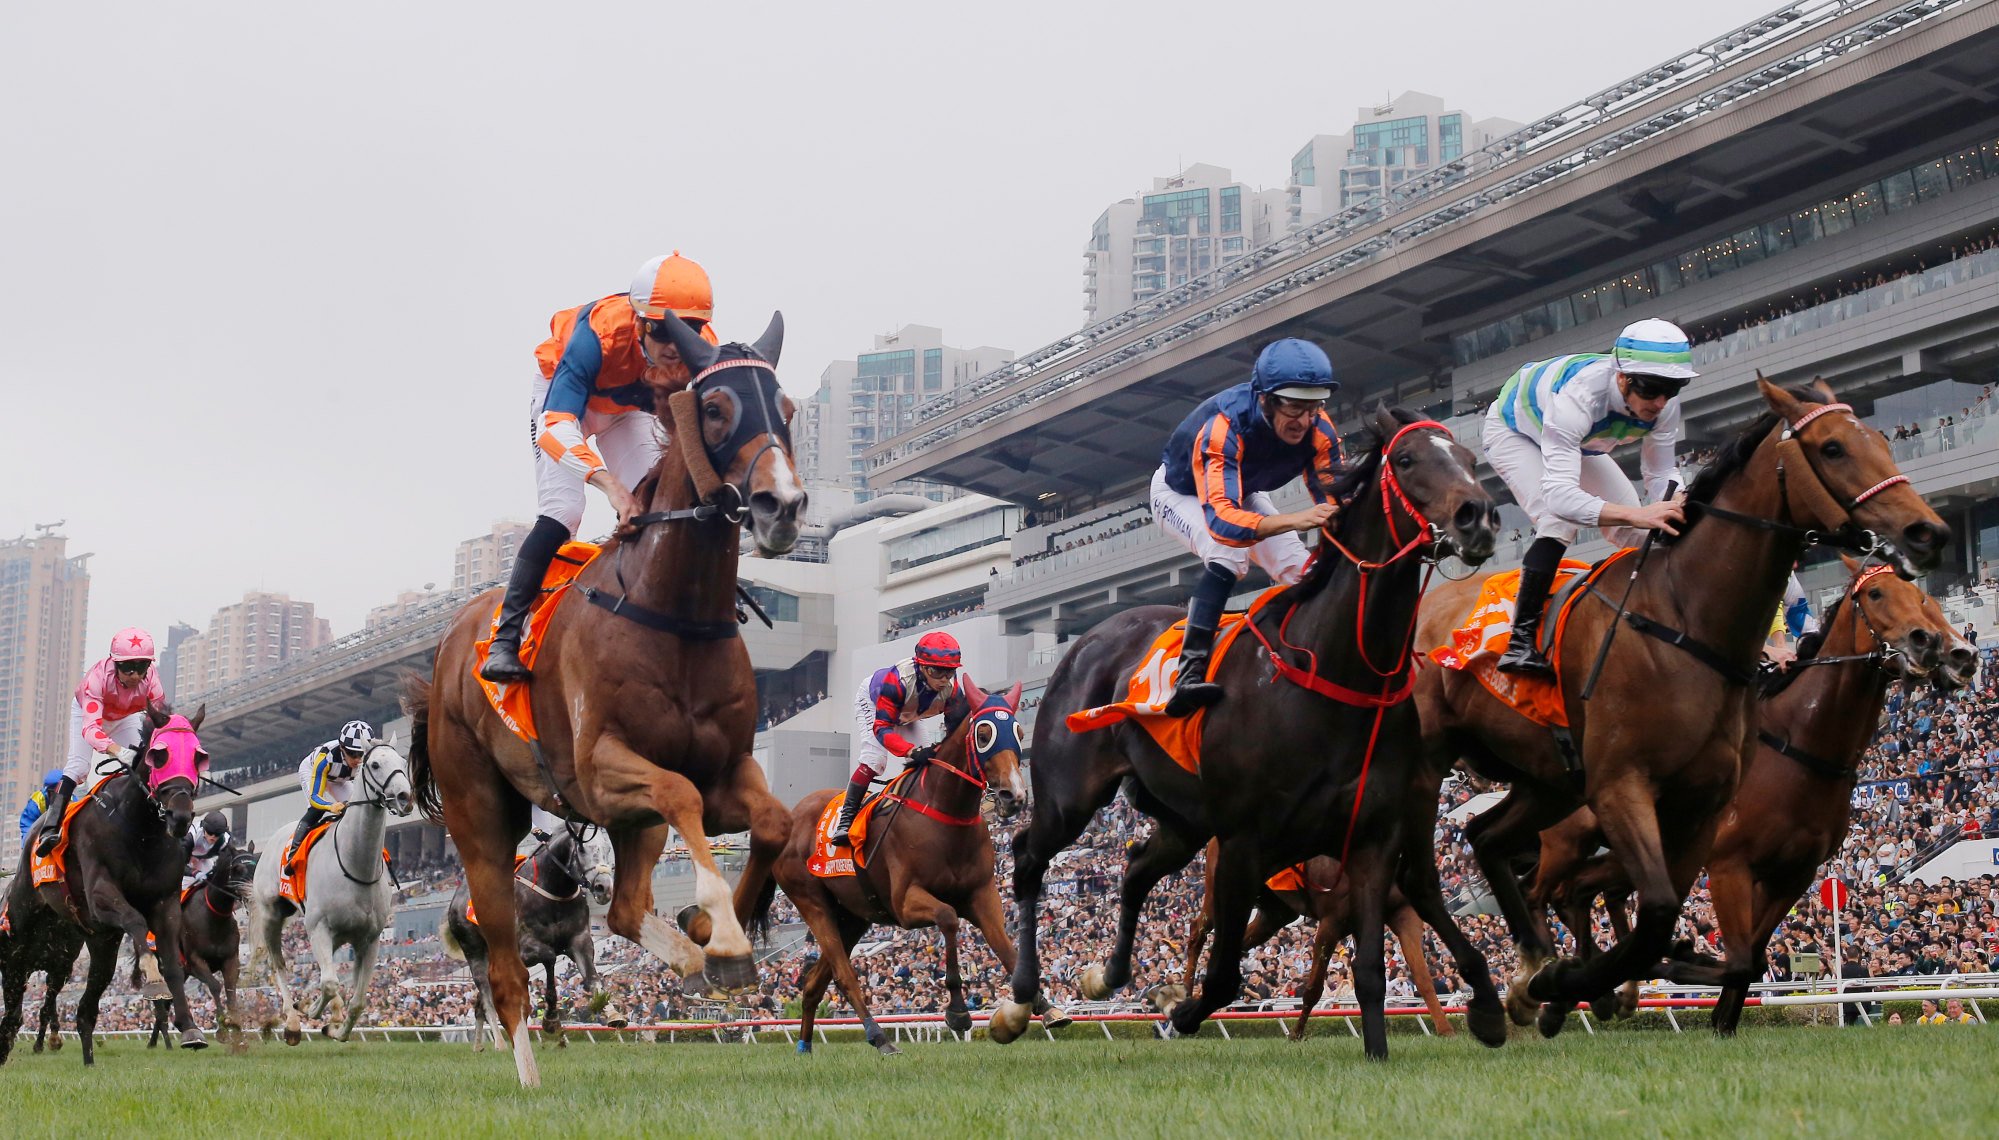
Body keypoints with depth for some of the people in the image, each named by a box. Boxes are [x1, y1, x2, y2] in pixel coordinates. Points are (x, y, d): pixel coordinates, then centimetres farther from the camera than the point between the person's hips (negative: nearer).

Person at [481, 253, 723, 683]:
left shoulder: (705, 353, -32)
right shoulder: (599, 334, -44)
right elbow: (555, 427, -51)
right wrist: (609, 482, -67)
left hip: (632, 408, 4)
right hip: (565, 392, -4)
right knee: (560, 514, -20)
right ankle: (504, 639, -16)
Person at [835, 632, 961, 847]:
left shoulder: (951, 688, -33)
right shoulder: (898, 680, -47)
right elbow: (881, 728, -48)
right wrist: (913, 752, -62)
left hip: (906, 714, 6)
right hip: (871, 701, -6)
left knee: (920, 763, -8)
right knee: (874, 759, -21)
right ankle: (846, 818, -14)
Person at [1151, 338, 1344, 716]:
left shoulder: (1318, 429, -28)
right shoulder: (1224, 426, -44)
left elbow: (1335, 499, -22)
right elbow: (1220, 518, -55)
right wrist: (1295, 520, -68)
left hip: (1241, 492, 6)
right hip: (1179, 492, -6)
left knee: (1302, 571, -9)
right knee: (1228, 554, -32)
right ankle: (1189, 673, -38)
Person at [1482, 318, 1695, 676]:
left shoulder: (1665, 403, -28)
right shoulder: (1578, 397, -47)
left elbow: (1661, 473, -16)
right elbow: (1559, 494, -54)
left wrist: (1677, 503, -40)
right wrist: (1634, 515, -66)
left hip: (1578, 441, 7)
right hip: (1512, 431, -7)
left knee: (1639, 534, -4)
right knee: (1560, 520, -30)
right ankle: (1520, 640, -31)